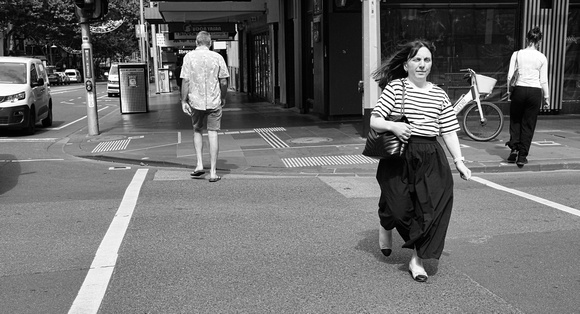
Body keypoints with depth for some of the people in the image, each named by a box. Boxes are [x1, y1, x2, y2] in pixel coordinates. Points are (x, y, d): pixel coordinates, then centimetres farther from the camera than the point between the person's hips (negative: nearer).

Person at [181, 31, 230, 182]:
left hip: (195, 101, 0)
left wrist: (183, 100, 1)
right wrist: (223, 97, 14)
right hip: (214, 102, 0)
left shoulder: (189, 57, -3)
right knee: (213, 134, 4)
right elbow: (224, 81, 0)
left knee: (197, 131, 20)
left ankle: (199, 164, 10)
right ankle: (213, 172, 5)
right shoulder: (217, 57, -2)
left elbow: (185, 81, -6)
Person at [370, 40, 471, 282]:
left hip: (431, 157, 4)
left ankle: (417, 260, 9)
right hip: (399, 156, -3)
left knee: (434, 204, -4)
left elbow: (449, 131, 10)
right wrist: (392, 126, -25)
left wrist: (459, 160, 4)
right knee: (399, 205, -3)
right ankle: (386, 226, 37)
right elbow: (374, 121, -6)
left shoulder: (439, 95, 10)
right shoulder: (395, 87, -2)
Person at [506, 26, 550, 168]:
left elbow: (510, 76, -4)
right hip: (535, 92, 0)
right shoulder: (542, 58, -1)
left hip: (519, 90, 0)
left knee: (515, 120, 18)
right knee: (528, 124, 8)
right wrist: (546, 98, 8)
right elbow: (543, 81, -1)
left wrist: (509, 90, 10)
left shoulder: (517, 54, -1)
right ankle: (522, 156, 8)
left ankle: (514, 148, 4)